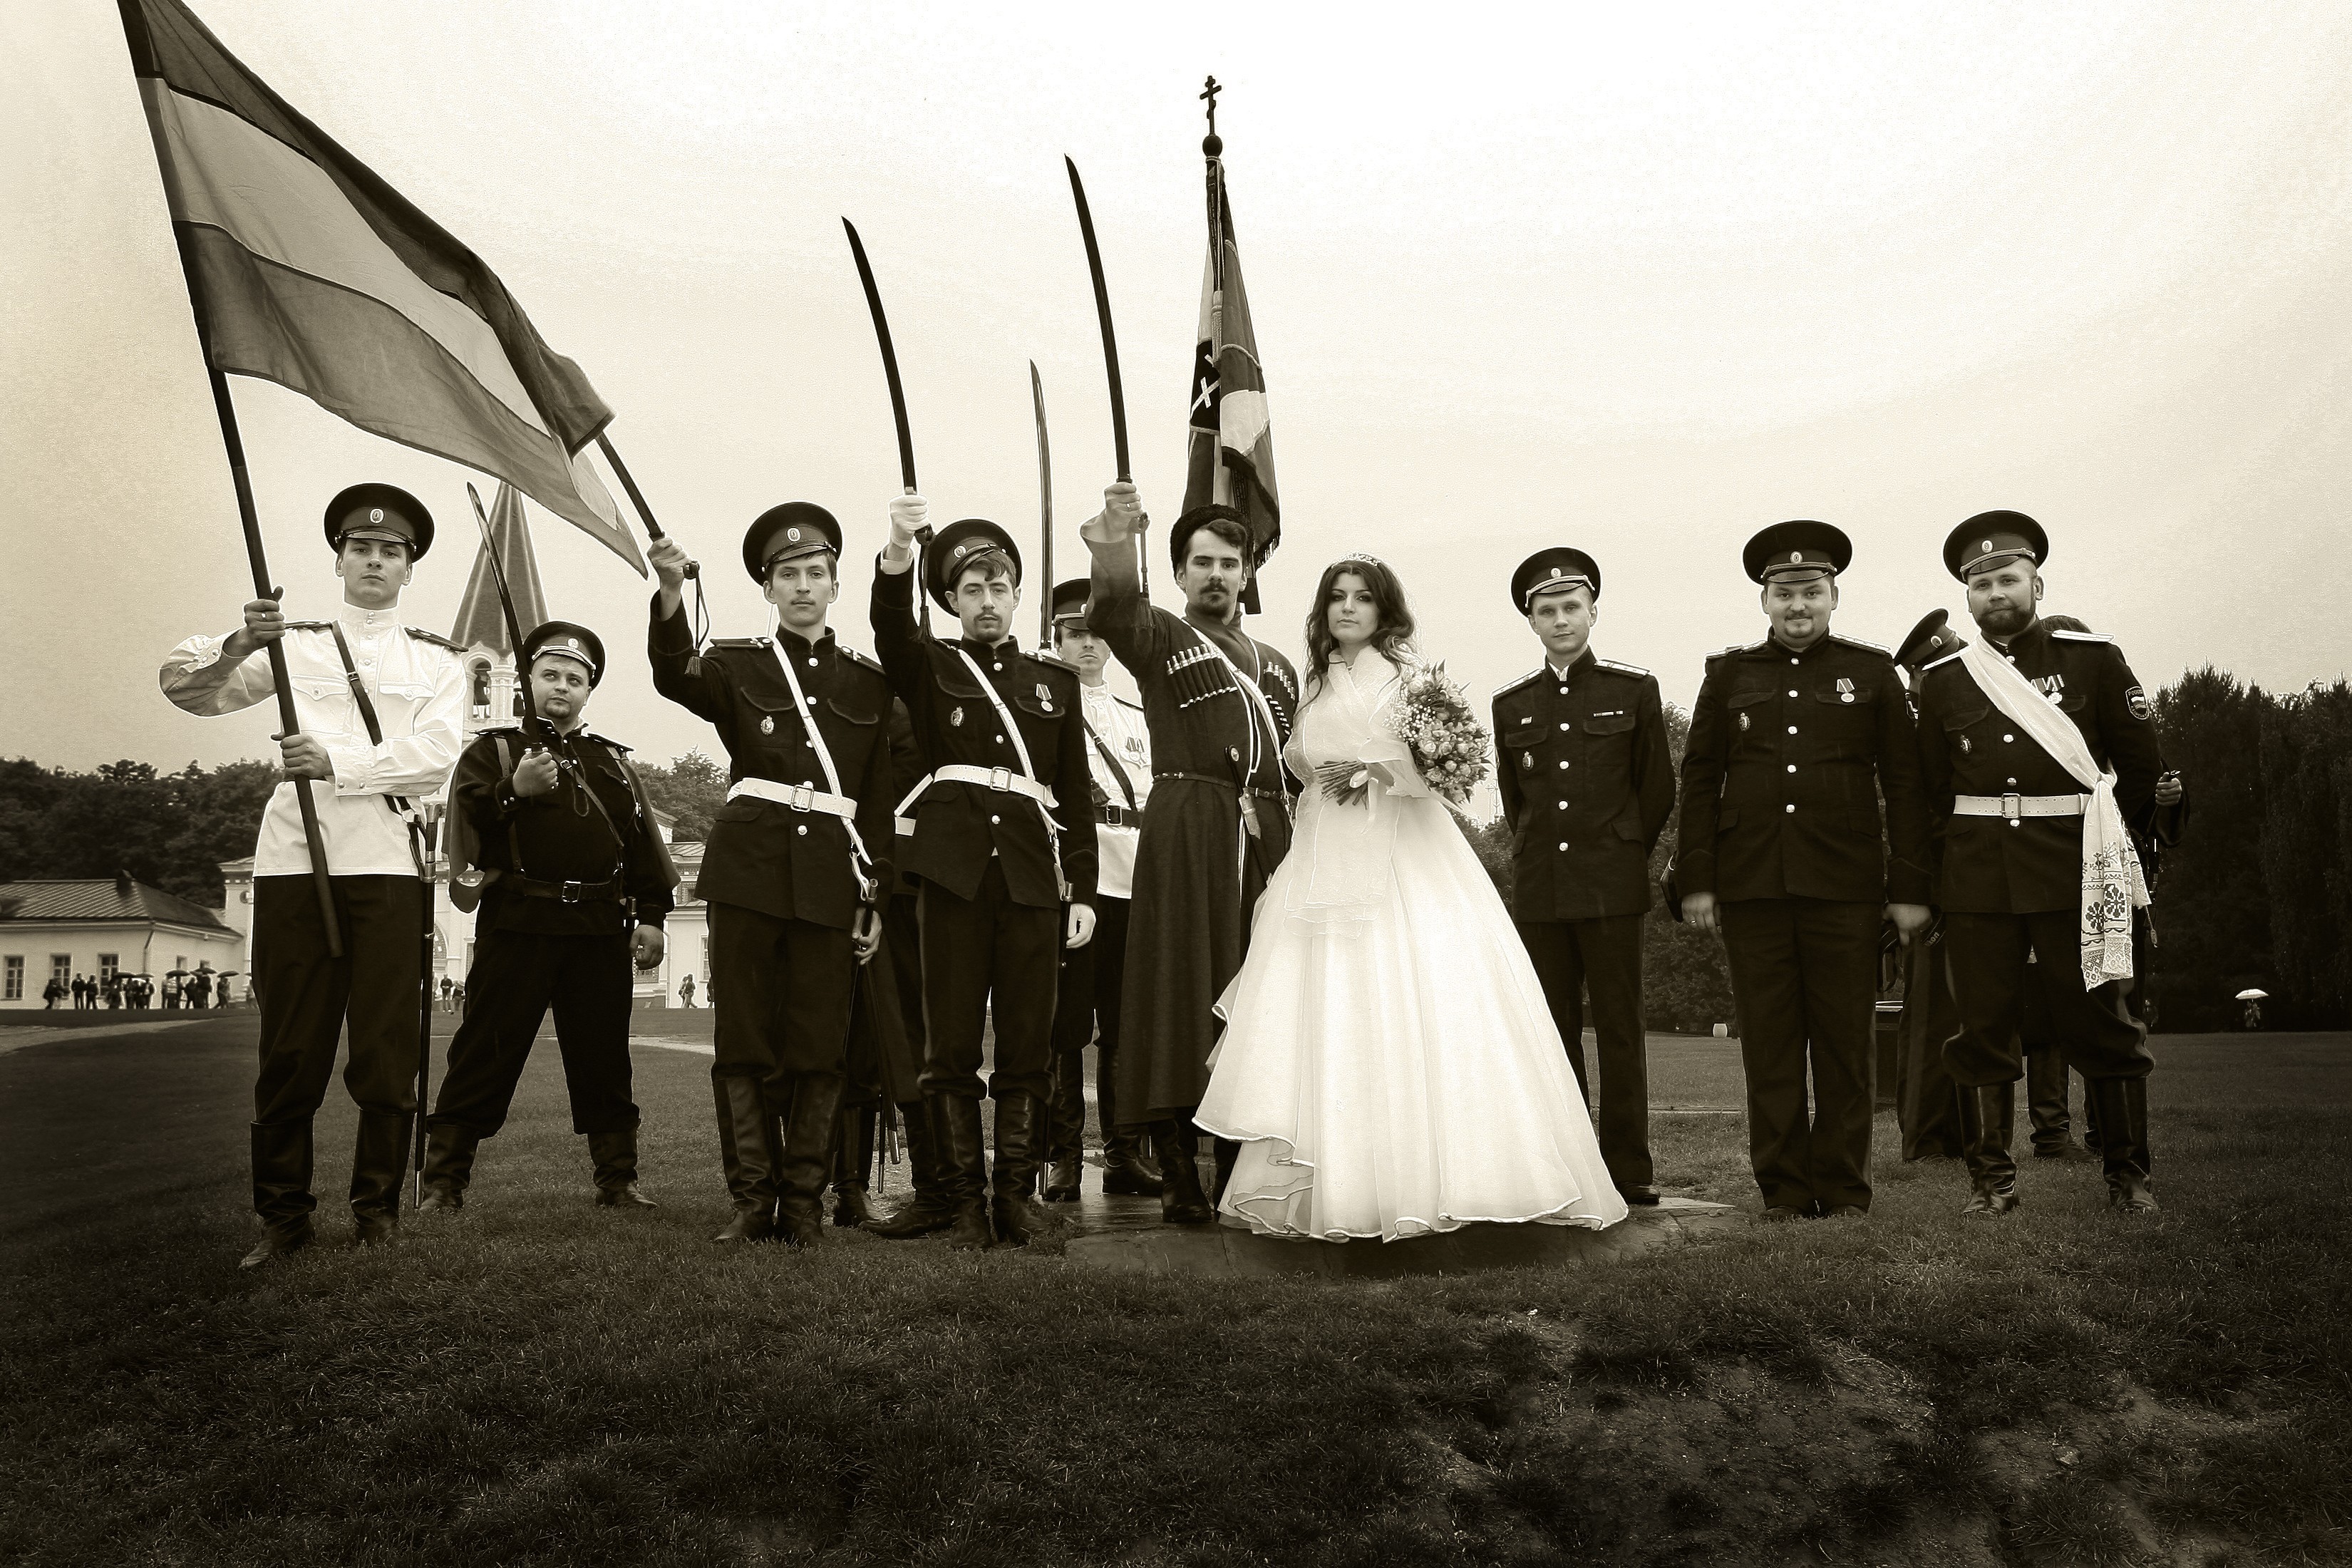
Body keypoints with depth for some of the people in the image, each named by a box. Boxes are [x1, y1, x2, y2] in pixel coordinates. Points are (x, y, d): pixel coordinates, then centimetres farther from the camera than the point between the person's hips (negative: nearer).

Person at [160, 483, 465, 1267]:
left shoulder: (436, 659, 16)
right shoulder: (293, 642, 18)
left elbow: (437, 753, 0)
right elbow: (184, 686, 8)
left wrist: (339, 762, -13)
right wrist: (237, 645, -12)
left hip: (387, 858, 0)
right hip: (294, 853, 1)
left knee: (387, 1047, -2)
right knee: (290, 1047, -1)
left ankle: (377, 1209, 8)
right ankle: (282, 1215, 8)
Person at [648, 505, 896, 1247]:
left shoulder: (869, 680, 12)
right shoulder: (736, 665, 8)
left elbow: (879, 798, 12)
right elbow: (675, 677, -16)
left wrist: (876, 899, 6)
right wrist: (671, 592, -34)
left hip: (832, 880, 1)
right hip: (749, 870, -1)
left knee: (819, 1045, 2)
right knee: (746, 1041, 1)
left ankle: (805, 1203, 10)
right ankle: (752, 1201, 10)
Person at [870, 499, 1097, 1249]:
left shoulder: (1056, 680, 18)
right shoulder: (930, 668, 13)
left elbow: (1075, 794, 15)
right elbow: (891, 627, -11)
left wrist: (1082, 890, 6)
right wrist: (899, 551, -31)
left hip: (1033, 879, 1)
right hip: (954, 874, -1)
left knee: (1027, 1046, 2)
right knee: (951, 1047, -1)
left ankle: (1015, 1195, 11)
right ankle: (966, 1201, 7)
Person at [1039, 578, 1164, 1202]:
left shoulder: (1137, 719, 23)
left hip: (1133, 883, 4)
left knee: (1124, 1022, 5)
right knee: (1065, 1022, -4)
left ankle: (1124, 1154, 12)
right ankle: (1064, 1157, 3)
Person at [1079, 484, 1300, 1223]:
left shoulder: (1276, 668, 23)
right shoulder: (1160, 637, 6)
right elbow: (1115, 611, -18)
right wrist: (1114, 552, -38)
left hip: (1266, 837, 5)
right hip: (1185, 832, -5)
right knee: (1180, 995, -5)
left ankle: (1240, 1171, 15)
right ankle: (1180, 1181, 1)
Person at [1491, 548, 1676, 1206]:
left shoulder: (1634, 689, 4)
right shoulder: (1511, 703, 10)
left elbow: (1658, 789, 9)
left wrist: (1618, 856, 11)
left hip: (1612, 888, -2)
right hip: (1537, 891, 2)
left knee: (1620, 1028, -1)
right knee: (1554, 1029, 4)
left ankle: (1628, 1169, 4)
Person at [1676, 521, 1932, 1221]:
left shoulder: (1872, 671, 9)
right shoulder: (1728, 673, 12)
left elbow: (1904, 783, 8)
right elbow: (1700, 780, 10)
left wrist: (1910, 888, 2)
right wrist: (1696, 877, 2)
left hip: (1845, 884, -1)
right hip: (1751, 886, 1)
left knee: (1845, 1040, 2)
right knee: (1769, 1040, 3)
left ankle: (1844, 1189, 12)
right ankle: (1783, 1188, 11)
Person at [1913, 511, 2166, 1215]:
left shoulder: (2094, 659, 3)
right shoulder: (1942, 680, 8)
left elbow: (2140, 760, 9)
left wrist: (2101, 837, 12)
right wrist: (1968, 851, 10)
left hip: (2074, 870, -1)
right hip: (1977, 879, 1)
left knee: (2100, 1023, 3)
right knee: (1983, 1029, 3)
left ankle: (2128, 1174, 16)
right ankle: (1991, 1178, 11)